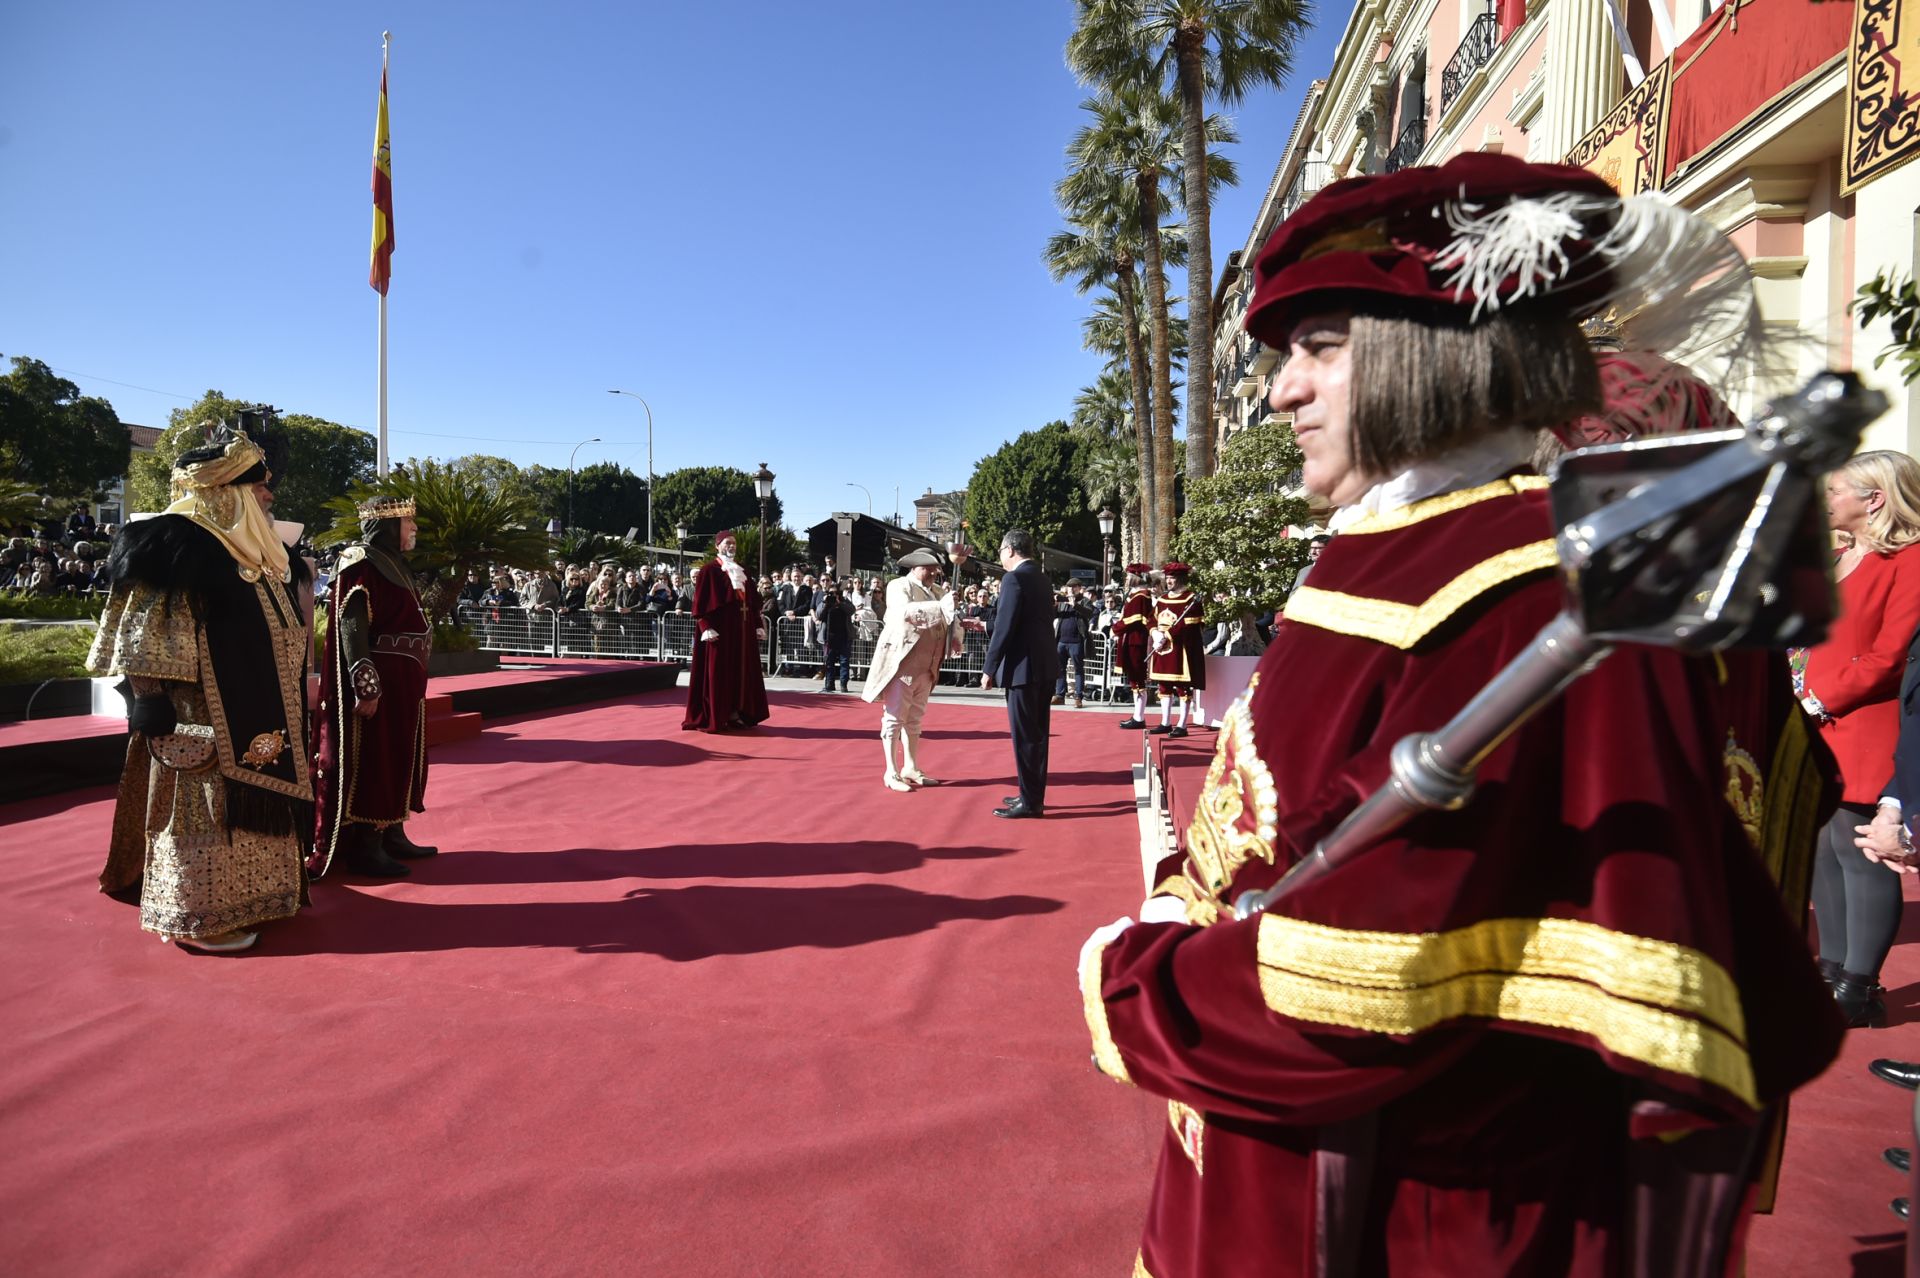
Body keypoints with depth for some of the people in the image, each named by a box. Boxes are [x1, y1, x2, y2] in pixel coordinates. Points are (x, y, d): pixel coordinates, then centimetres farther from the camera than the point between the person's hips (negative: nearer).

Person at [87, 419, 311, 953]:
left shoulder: (250, 549, 13)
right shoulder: (178, 545, -15)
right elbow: (142, 640, -17)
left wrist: (274, 715, 23)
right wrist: (151, 709, -21)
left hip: (251, 717, 9)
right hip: (202, 721, -9)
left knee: (242, 805, 14)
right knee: (204, 808, -2)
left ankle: (240, 896, 24)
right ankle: (199, 917, 7)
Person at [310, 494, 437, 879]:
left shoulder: (393, 563, 15)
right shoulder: (361, 564, -13)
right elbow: (351, 629, -20)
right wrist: (366, 687, -25)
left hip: (403, 681, 9)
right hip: (377, 680, -9)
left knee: (398, 758, 14)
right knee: (373, 760, -4)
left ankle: (392, 835, 23)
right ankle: (365, 848, 2)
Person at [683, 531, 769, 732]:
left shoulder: (742, 570, 17)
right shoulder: (709, 569, -3)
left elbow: (753, 599, 17)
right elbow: (701, 601, -9)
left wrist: (758, 625, 9)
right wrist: (706, 627, -19)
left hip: (742, 627, 7)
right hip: (719, 627, -7)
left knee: (742, 670, 7)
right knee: (718, 672, -4)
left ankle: (735, 713, 14)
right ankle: (714, 717, 2)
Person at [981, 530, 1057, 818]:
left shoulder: (1015, 578, -13)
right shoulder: (1042, 578, 14)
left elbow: (1005, 628, -18)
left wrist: (989, 669, -12)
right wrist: (986, 623, 26)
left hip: (1024, 668, -9)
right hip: (1044, 666, 9)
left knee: (1024, 736, -3)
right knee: (1037, 734, 14)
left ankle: (1030, 802, 1)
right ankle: (1034, 794, 22)